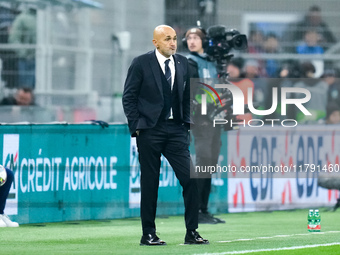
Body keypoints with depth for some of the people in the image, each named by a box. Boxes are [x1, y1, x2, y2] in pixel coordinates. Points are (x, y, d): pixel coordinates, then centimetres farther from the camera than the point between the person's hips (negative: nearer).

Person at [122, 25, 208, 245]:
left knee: (191, 178, -5)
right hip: (150, 130, -4)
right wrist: (136, 126, -7)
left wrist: (187, 123, 7)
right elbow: (129, 97, -2)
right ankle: (148, 234, 10)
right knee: (150, 183, 1)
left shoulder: (183, 63, 8)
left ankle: (192, 233, 1)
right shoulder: (141, 63, -4)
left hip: (176, 130, 4)